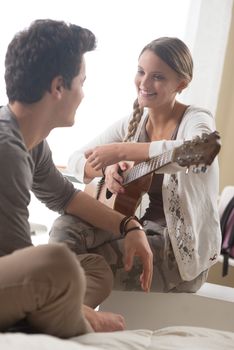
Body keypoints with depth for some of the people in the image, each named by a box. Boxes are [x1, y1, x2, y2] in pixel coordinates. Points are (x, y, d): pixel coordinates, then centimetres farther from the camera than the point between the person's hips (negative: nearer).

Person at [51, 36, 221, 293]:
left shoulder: (196, 119, -12)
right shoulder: (132, 123, 6)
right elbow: (76, 159, 7)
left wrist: (121, 151, -35)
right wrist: (106, 168, -16)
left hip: (181, 247, -5)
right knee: (65, 227, -19)